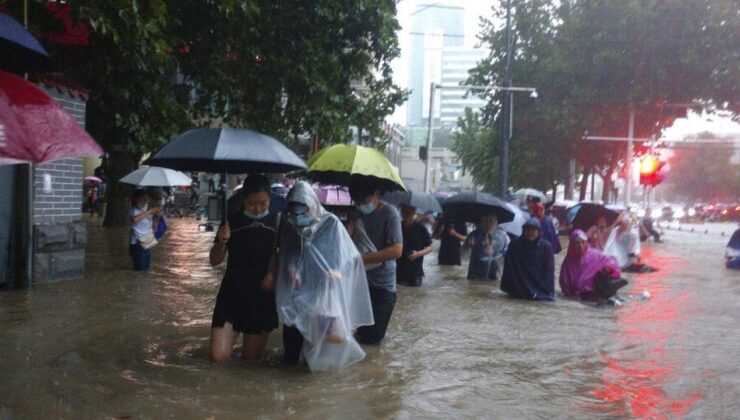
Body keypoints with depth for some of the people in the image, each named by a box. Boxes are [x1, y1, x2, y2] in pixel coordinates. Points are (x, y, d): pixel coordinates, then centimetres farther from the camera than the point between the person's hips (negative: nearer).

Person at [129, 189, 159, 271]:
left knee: (146, 266, 17)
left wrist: (155, 214, 2)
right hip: (137, 243, -8)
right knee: (139, 268, -4)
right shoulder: (134, 210, -18)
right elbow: (134, 219, -42)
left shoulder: (146, 209, 7)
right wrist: (149, 211, -36)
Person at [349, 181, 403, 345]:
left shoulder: (390, 214, -15)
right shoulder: (357, 214, 4)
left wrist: (363, 259, -28)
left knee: (370, 338, 4)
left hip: (382, 286, -5)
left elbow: (396, 251, -24)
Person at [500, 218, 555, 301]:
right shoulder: (514, 245, -4)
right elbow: (509, 268, -3)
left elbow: (549, 270, -2)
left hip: (540, 284, 0)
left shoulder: (546, 246, -4)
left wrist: (547, 290, -10)